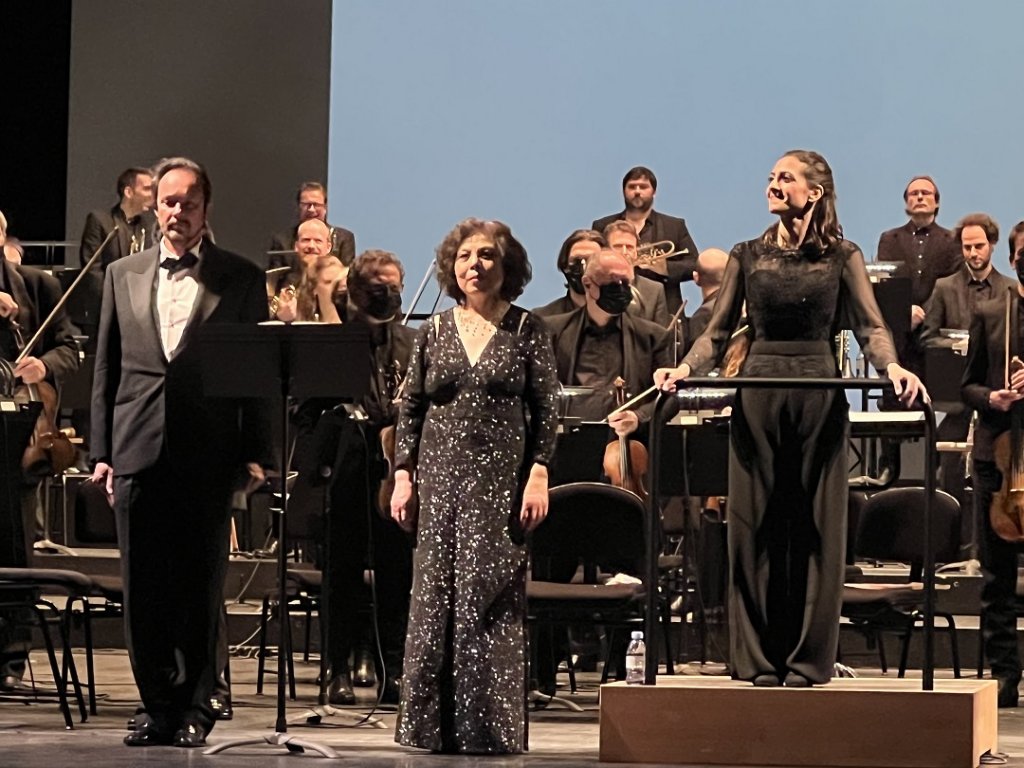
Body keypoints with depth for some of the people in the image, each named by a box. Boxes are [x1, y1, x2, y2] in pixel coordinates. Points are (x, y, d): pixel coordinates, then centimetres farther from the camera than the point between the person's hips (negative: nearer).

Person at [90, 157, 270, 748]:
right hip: (139, 452, 2)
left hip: (208, 455, -2)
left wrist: (255, 454, -4)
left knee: (202, 588, 1)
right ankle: (159, 705, 12)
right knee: (143, 589, 3)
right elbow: (107, 370, 13)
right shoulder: (123, 276, 13)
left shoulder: (242, 279, 5)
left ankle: (195, 709, 9)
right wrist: (101, 451, 6)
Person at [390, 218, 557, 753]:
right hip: (441, 479, 3)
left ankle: (487, 724, -2)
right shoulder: (434, 332, 10)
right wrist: (403, 475, 4)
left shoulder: (526, 331, 2)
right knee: (434, 601, 1)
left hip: (502, 482, -3)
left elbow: (546, 409, 0)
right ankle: (433, 724, 6)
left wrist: (539, 476, -9)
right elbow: (410, 408, 12)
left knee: (488, 600, -6)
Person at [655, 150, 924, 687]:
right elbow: (718, 331, 9)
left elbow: (870, 327, 0)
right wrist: (685, 368, -8)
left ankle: (808, 659, 6)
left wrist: (892, 366, -19)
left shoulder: (842, 257, 5)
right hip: (758, 394, 1)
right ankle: (758, 659, 8)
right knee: (756, 527, 2)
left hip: (820, 395, -1)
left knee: (816, 529, 1)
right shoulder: (748, 256, 10)